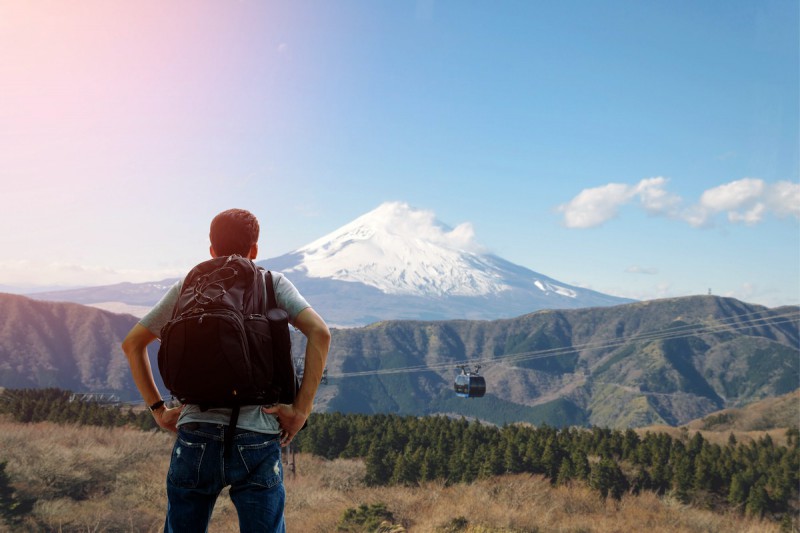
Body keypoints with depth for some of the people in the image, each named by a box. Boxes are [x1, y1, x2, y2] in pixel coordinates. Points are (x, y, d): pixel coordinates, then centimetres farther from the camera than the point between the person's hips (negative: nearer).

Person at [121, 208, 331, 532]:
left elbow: (132, 343, 16)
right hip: (256, 441, -2)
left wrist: (158, 409, 14)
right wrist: (301, 410, -8)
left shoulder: (187, 288, 13)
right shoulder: (273, 284, 6)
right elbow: (319, 333, -9)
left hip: (196, 435, 2)